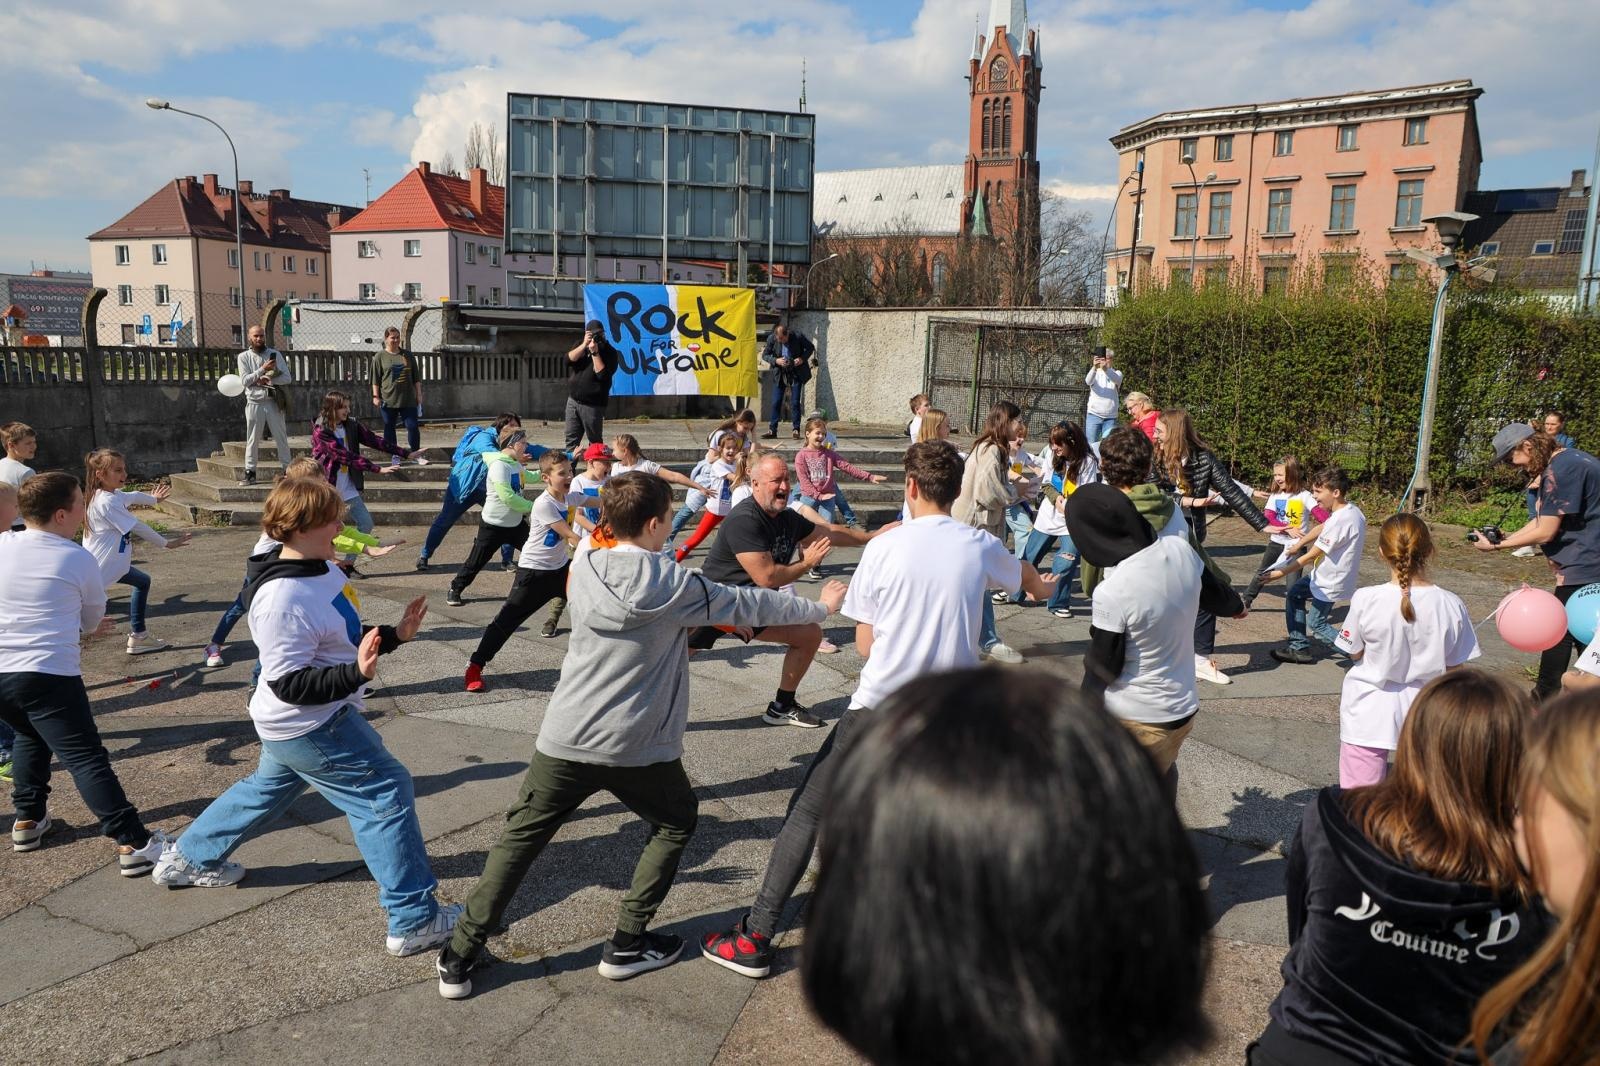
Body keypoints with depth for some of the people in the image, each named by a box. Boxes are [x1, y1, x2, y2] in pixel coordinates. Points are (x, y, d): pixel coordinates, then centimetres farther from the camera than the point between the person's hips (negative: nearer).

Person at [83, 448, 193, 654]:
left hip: (114, 563, 11)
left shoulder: (114, 494, 6)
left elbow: (131, 496, 30)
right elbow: (137, 527, -21)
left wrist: (153, 499, 51)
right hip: (99, 567, -11)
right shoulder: (107, 502, -24)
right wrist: (166, 543, -10)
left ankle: (138, 636, 30)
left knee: (142, 582, 23)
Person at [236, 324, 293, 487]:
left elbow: (287, 378, 0)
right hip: (255, 402, 0)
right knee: (252, 439, 2)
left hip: (274, 402, 0)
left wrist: (268, 380, -12)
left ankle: (288, 471, 7)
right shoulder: (243, 357, 5)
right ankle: (250, 473, 6)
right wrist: (263, 369, -14)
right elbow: (245, 380, -6)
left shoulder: (275, 354, 6)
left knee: (281, 437, 3)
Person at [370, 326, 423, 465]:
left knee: (413, 427, -2)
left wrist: (419, 394, 8)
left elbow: (416, 377, 13)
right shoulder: (380, 356, 3)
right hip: (388, 400, -1)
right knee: (389, 428, 4)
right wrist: (375, 396, -5)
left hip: (408, 400, 1)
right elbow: (375, 379, 1)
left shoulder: (408, 356, 11)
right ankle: (394, 455, 12)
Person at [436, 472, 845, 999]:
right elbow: (748, 604, 2)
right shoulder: (673, 583, -10)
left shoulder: (582, 571, 1)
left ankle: (459, 959, 16)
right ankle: (626, 946, 23)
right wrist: (818, 607, 17)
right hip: (638, 748, -3)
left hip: (566, 739, 3)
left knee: (519, 839, 15)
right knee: (675, 825, 22)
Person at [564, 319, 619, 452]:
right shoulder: (580, 345, 10)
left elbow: (602, 374, -18)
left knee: (595, 442, 4)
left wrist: (595, 352, -20)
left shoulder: (609, 352, -7)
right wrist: (584, 345, -17)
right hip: (573, 400, 5)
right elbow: (569, 359, -7)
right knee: (571, 439, 8)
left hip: (593, 405, -5)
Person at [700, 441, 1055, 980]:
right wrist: (1042, 584, 52)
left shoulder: (883, 547, -7)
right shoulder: (981, 546, 1)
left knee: (806, 813, 9)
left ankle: (755, 938, 12)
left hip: (879, 709, -3)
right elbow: (1028, 578, 27)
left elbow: (864, 645, -2)